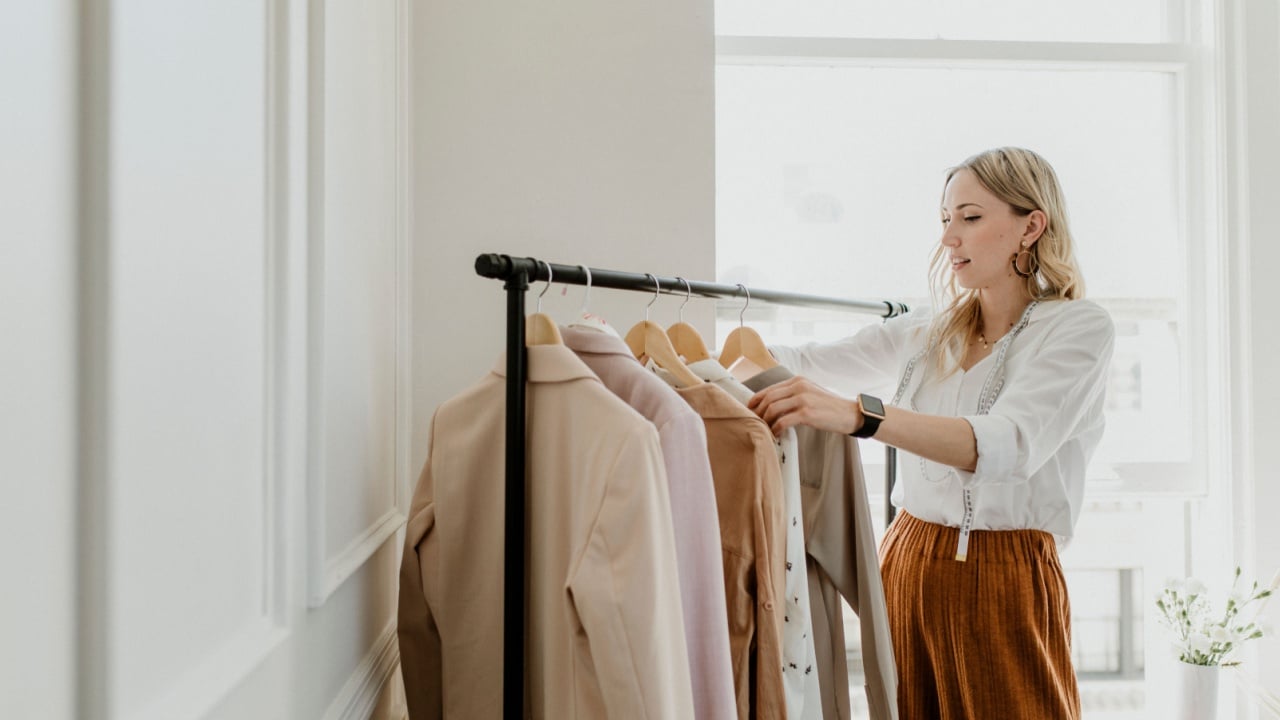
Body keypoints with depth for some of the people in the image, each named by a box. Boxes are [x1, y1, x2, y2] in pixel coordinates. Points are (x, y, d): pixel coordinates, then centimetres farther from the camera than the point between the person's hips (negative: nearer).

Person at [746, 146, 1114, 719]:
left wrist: (858, 414, -37)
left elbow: (1007, 444, -24)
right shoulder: (929, 332, 9)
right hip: (907, 564, 4)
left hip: (1006, 583, -4)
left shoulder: (1078, 328, -7)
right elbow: (810, 361, 11)